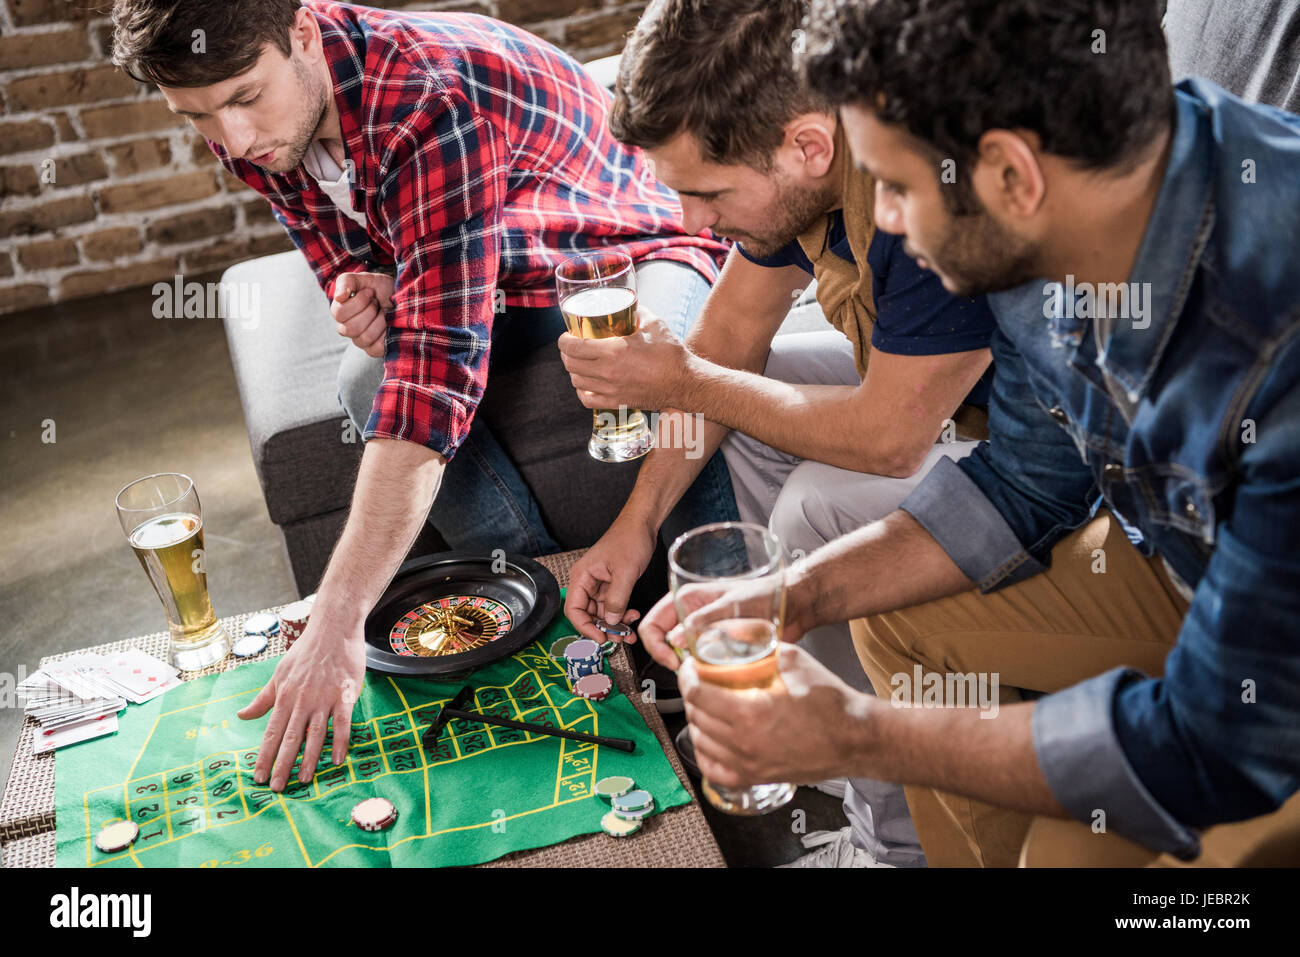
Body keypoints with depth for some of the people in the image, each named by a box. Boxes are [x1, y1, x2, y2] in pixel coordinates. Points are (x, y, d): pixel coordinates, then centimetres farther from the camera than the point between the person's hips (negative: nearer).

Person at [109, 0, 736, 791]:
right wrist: (368, 291, -24)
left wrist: (337, 623, -47)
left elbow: (437, 374, -44)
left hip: (634, 247, -6)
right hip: (504, 278, 7)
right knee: (369, 383, -21)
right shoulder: (248, 126, -11)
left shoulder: (433, 104, -37)